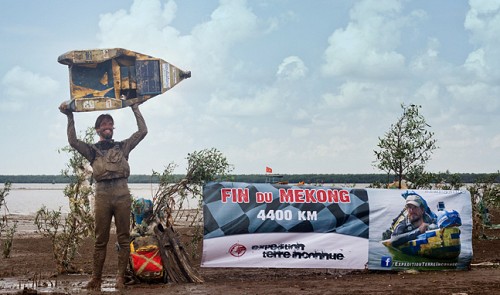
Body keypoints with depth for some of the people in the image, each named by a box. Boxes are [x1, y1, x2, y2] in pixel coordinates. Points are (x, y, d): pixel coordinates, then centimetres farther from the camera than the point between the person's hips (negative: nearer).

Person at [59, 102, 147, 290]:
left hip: (122, 196, 1)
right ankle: (96, 278, 3)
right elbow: (73, 141, -2)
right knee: (101, 240, 0)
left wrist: (135, 109, 11)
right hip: (102, 196, -1)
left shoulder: (122, 147, 16)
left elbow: (142, 132, 12)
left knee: (123, 238, -1)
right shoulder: (92, 150, 13)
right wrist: (70, 117, -4)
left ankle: (121, 278, 3)